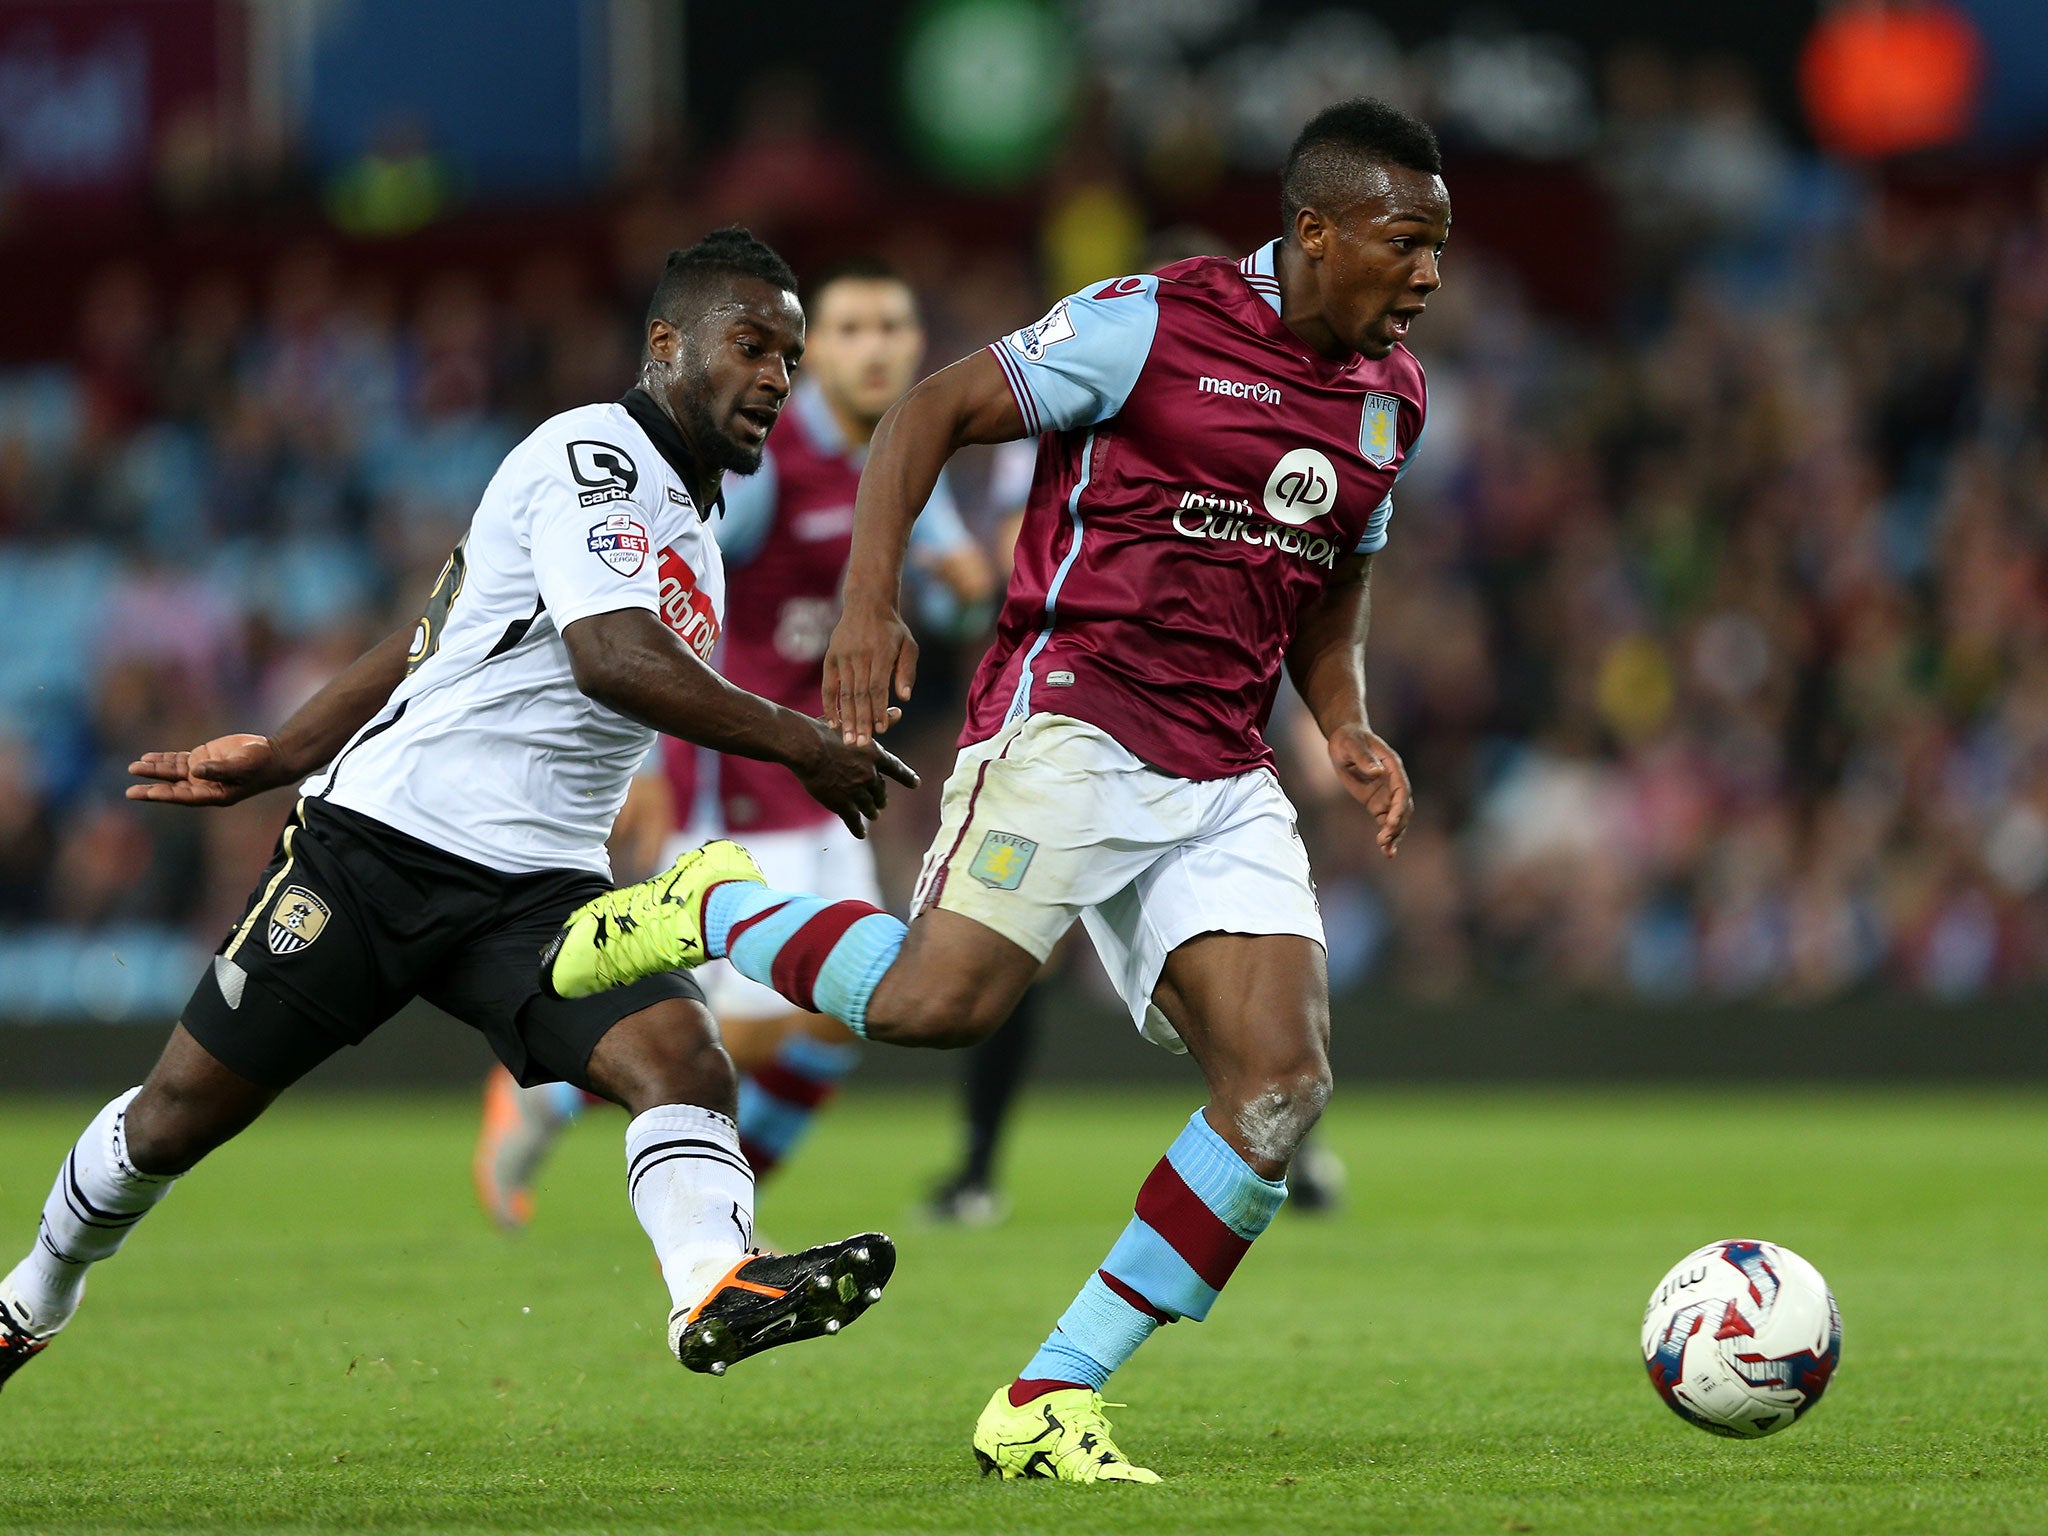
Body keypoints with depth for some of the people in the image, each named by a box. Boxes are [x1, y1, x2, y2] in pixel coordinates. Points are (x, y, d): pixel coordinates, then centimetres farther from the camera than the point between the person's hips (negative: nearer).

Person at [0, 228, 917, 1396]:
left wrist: (276, 761, 24)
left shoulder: (686, 519, 19)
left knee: (683, 1061, -21)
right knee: (180, 1117, 4)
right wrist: (800, 744, -21)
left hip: (539, 888, 7)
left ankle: (716, 1283, -47)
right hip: (382, 847, -7)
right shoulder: (593, 456, -9)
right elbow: (611, 659, -26)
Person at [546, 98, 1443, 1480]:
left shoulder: (1393, 394, 14)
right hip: (1071, 720, -6)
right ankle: (715, 909, 7)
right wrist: (869, 604, -19)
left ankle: (1050, 1403, -4)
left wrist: (1349, 729, 11)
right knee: (938, 1001, -25)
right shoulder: (1154, 324, -7)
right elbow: (933, 413, -6)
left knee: (1285, 1084, -10)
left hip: (1224, 781, 6)